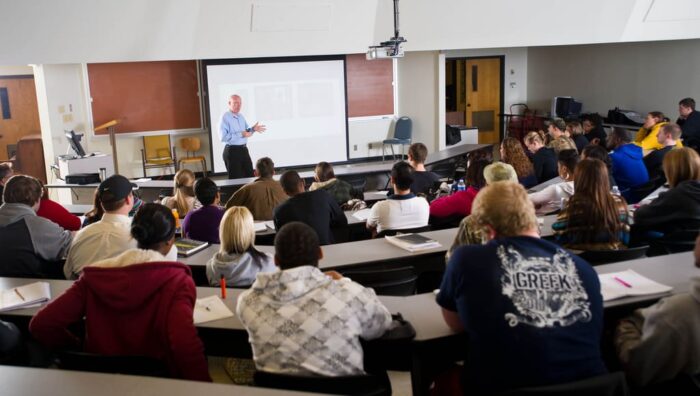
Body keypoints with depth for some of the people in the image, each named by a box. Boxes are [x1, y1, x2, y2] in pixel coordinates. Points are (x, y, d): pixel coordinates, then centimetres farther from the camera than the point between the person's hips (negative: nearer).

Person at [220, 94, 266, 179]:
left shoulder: (241, 116, 12)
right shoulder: (225, 117, -13)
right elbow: (223, 137, -23)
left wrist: (252, 129, 1)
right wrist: (240, 134, -25)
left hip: (243, 150, 8)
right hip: (232, 151, -8)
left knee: (250, 176, 13)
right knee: (236, 178, 0)